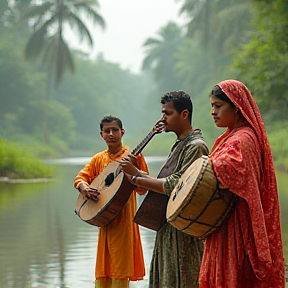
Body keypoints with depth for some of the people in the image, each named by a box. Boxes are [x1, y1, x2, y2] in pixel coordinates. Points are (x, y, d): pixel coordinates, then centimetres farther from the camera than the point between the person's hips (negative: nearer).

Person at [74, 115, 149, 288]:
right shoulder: (98, 159, 11)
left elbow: (142, 189, -6)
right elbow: (81, 177, 10)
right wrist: (84, 187, -12)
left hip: (124, 218, -4)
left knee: (120, 269, -3)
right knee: (103, 273, 10)